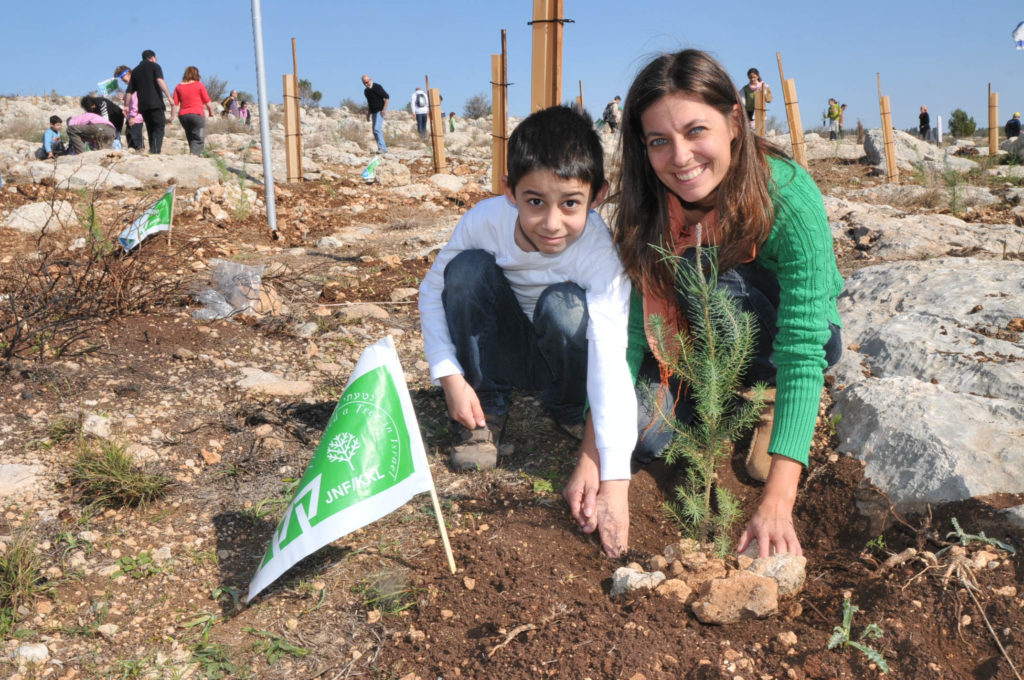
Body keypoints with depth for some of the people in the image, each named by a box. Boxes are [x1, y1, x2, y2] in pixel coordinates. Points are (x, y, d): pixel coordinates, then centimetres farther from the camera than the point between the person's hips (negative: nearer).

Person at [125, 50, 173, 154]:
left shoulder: (135, 71, 20)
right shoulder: (154, 66, 5)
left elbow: (129, 91, 16)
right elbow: (160, 80, -14)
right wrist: (169, 96, -19)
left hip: (143, 106, 5)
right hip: (155, 103, -5)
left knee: (150, 130, 13)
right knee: (159, 128, -8)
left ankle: (152, 151, 10)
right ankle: (155, 151, -25)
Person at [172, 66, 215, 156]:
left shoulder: (179, 87, 10)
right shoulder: (199, 85, -1)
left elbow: (175, 104, 4)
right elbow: (207, 102, 0)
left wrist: (172, 116, 8)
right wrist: (211, 111, 14)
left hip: (183, 115, 5)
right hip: (197, 114, -5)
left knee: (191, 138, 18)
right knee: (199, 139, -6)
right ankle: (194, 154, -25)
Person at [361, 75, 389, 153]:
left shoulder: (377, 87, -11)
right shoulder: (366, 91, 12)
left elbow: (387, 97, -13)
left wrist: (384, 109, -19)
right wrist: (368, 113, 20)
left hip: (380, 111, -8)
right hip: (374, 112, 8)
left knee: (377, 129, -20)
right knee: (375, 131, 7)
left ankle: (382, 148, -22)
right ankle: (384, 148, 12)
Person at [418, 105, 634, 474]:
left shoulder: (600, 250, -33)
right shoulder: (484, 220, -24)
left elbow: (611, 360, -42)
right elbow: (432, 291, -9)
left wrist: (614, 478, -50)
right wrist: (451, 377, -20)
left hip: (566, 356, -2)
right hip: (502, 351, 2)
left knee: (563, 303, -33)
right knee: (468, 267, -24)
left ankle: (570, 410, -3)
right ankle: (486, 409, -9)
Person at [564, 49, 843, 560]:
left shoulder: (790, 197, -32)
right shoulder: (647, 204, -19)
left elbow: (803, 351, -36)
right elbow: (627, 328, -21)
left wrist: (777, 502, -44)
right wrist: (593, 454, -30)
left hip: (782, 341, -3)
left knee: (724, 285, -34)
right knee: (643, 436, -22)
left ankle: (767, 403, -5)